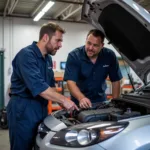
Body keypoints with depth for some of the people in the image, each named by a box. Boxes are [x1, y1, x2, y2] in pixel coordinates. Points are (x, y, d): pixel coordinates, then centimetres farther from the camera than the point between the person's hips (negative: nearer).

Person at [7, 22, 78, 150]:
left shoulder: (48, 59, 12)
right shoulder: (26, 55, -18)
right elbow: (38, 86, -27)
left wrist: (59, 102, 7)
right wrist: (63, 100, -22)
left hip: (41, 108, 9)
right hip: (23, 109, -9)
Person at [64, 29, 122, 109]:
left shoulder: (109, 56, -11)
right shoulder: (74, 56, -19)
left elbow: (115, 81, -4)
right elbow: (70, 82, -27)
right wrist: (81, 98, -43)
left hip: (100, 100, 2)